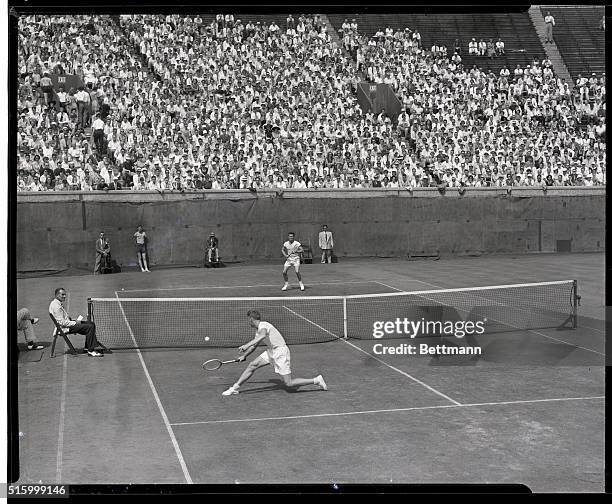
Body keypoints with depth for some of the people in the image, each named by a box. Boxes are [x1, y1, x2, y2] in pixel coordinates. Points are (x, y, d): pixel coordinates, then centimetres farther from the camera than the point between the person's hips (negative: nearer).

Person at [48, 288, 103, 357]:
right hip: (65, 327, -11)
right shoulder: (56, 306, -20)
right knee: (90, 327, -19)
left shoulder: (59, 303, 14)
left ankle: (87, 347, 10)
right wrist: (75, 323, -16)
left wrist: (75, 321, 8)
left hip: (68, 323, 11)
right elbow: (62, 322, -24)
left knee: (91, 324, 9)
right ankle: (91, 351, -17)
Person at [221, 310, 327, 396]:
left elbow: (263, 336, -42)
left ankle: (316, 380, 0)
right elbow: (254, 345, 31)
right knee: (252, 365, 3)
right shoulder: (258, 330, 13)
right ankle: (235, 387, 12)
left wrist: (246, 345, -47)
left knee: (288, 383, -10)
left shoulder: (263, 325, -17)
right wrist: (244, 355, 35)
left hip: (281, 351, -9)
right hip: (271, 351, 9)